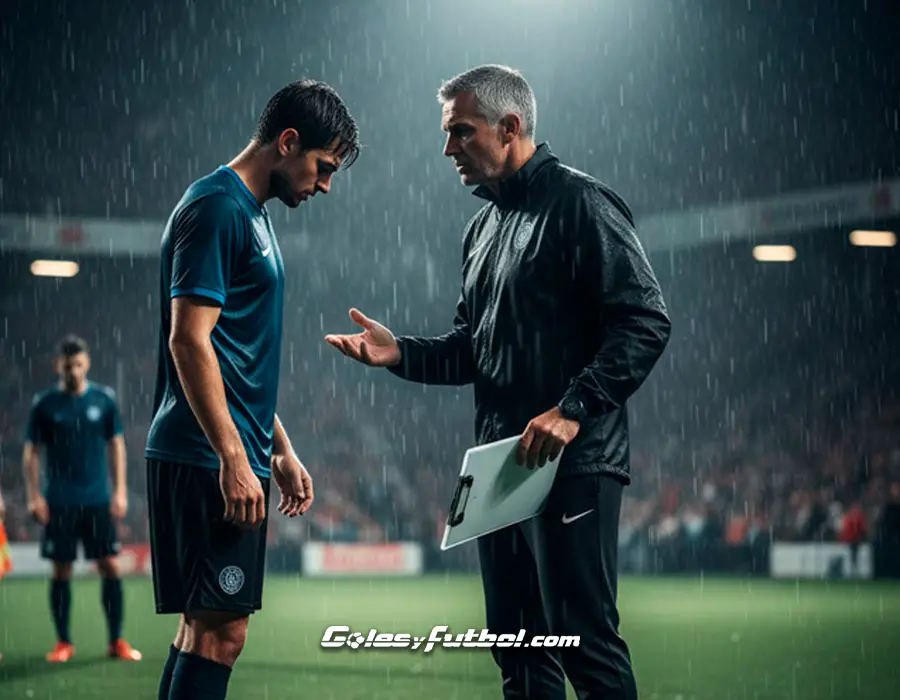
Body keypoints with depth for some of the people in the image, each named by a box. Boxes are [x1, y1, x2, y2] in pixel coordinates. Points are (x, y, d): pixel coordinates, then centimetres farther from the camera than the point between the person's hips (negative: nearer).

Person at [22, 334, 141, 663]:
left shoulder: (104, 399, 3)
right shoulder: (44, 404, -1)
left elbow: (116, 445, 8)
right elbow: (31, 451, 3)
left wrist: (120, 491, 1)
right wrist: (34, 496, -5)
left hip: (98, 500, 1)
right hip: (58, 503, -1)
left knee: (110, 566, -3)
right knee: (61, 571, 2)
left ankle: (116, 641, 5)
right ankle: (63, 642, 12)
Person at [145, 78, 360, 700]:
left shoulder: (252, 215, 20)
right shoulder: (216, 209, -11)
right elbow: (189, 341, -19)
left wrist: (281, 450, 23)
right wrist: (233, 457, -21)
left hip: (232, 461, 10)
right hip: (209, 461, -10)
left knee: (207, 627, 11)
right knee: (219, 631, -11)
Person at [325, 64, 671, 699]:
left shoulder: (580, 204, -8)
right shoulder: (486, 225, 19)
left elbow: (646, 321, -16)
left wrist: (574, 408, -23)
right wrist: (401, 353, 6)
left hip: (573, 463, -9)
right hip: (501, 463, 9)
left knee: (584, 639, -9)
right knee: (517, 645, 11)